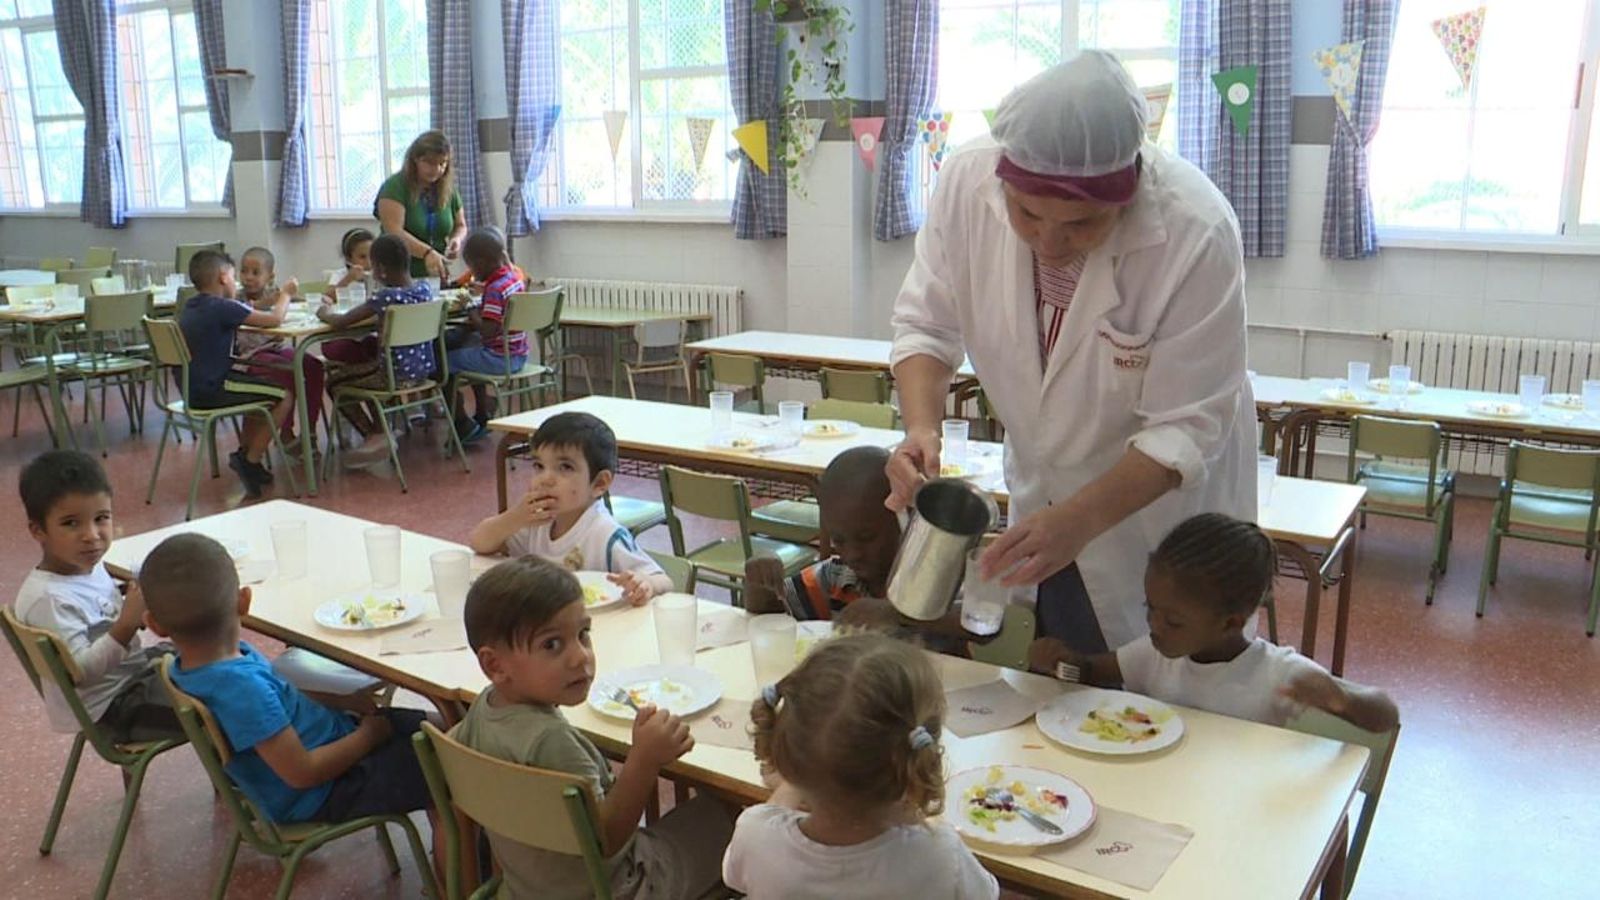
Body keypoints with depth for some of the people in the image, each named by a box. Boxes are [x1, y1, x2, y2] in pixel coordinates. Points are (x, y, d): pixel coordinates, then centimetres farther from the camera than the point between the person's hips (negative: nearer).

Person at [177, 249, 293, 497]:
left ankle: (244, 453, 27)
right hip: (212, 391, -10)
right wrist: (285, 294, -1)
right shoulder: (222, 308, -17)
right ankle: (250, 461, -1)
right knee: (285, 394, -6)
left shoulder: (190, 307, 11)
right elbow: (274, 319, -18)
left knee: (261, 384, 28)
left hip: (193, 388, 10)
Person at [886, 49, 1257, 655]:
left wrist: (1080, 519, -39)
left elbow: (1186, 427, -26)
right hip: (1044, 496, 4)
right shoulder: (967, 181, -23)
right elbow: (926, 322, -9)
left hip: (1166, 500, -3)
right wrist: (921, 429, -27)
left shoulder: (1197, 234, -31)